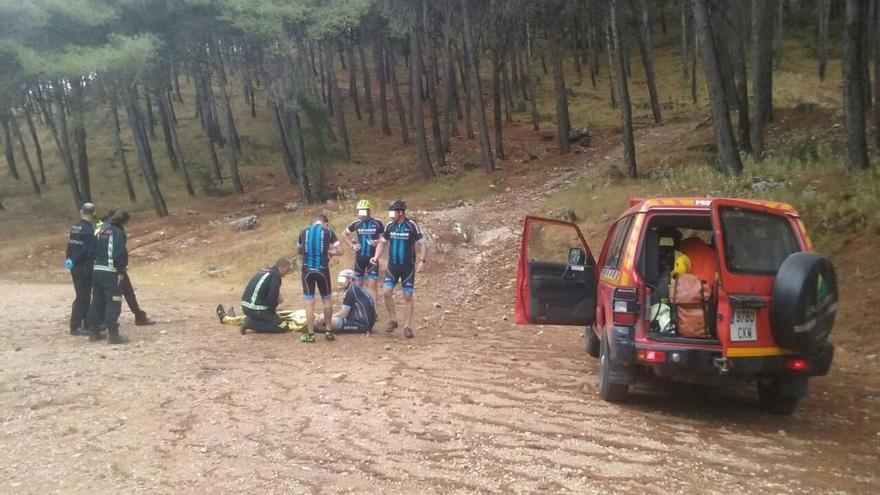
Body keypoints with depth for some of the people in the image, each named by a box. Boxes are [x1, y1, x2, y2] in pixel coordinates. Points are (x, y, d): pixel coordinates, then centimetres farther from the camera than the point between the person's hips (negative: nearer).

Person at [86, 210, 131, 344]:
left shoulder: (102, 230, 15)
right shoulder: (118, 233, -9)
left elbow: (93, 250, 15)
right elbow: (120, 254, -17)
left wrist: (97, 261, 15)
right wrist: (121, 271, -12)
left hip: (96, 270, 8)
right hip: (110, 272, -8)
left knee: (97, 301, 16)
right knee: (113, 302, -5)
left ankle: (93, 331, 22)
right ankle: (112, 334, -8)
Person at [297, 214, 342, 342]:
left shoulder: (304, 231, 8)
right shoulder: (328, 232, 0)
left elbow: (298, 251, 19)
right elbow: (338, 251, -1)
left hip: (307, 270, 1)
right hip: (322, 269, -1)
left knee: (309, 301, 5)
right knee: (327, 299, 15)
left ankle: (310, 334, 6)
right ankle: (328, 330, 16)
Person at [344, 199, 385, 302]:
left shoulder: (377, 223, -5)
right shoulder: (356, 223, 3)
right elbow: (346, 234, 19)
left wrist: (378, 242, -16)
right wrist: (352, 245, 7)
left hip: (372, 257, -3)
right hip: (359, 256, 3)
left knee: (372, 284, -8)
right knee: (358, 283, 8)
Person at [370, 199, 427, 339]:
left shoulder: (411, 226, -10)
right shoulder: (389, 226, 2)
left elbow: (422, 244, -7)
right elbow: (383, 242, 13)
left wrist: (422, 260, -20)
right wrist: (377, 256, -3)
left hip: (408, 267, -3)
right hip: (392, 266, 3)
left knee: (407, 296, 2)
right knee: (386, 292, -9)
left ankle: (407, 327, 9)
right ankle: (393, 320, 10)